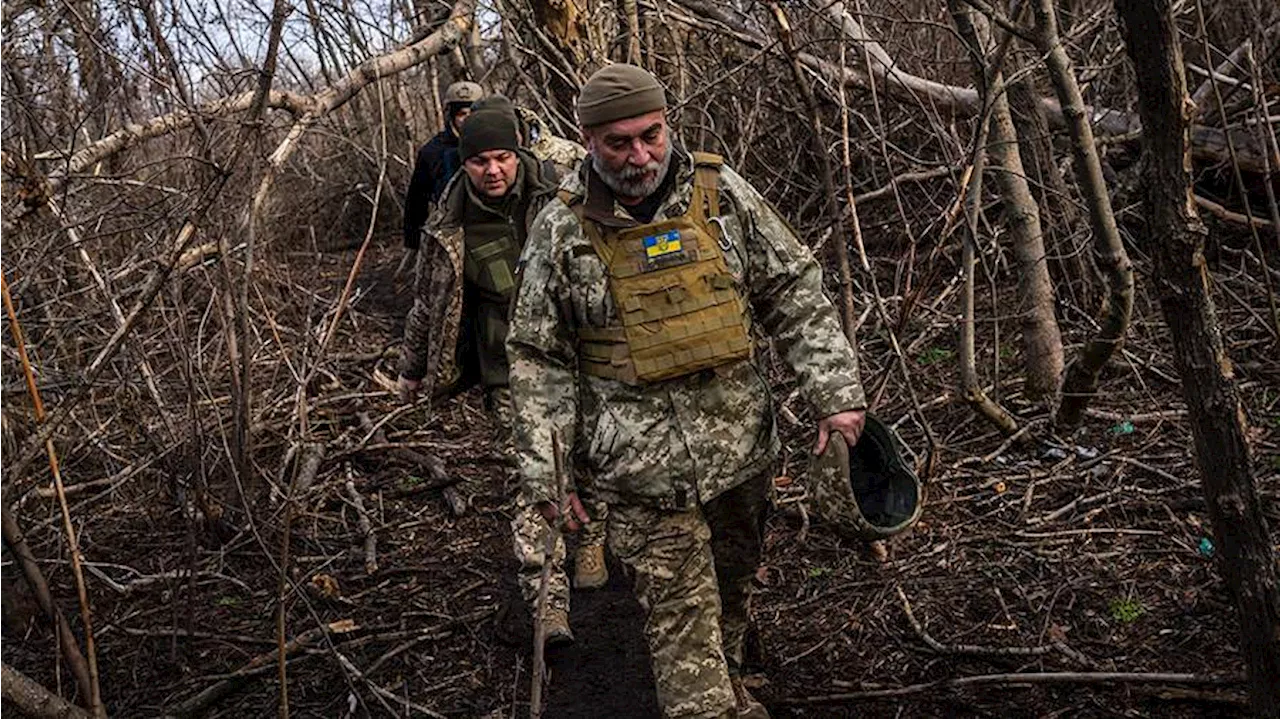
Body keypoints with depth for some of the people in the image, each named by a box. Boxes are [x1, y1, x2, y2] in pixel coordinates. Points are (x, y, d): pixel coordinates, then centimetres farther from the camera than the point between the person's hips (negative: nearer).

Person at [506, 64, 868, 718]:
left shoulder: (724, 194, -2)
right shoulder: (561, 230, -7)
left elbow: (796, 297, 3)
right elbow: (538, 358, -2)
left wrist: (836, 392, -5)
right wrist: (543, 470, -4)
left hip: (740, 443, 4)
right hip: (641, 466, -3)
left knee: (733, 583, 21)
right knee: (681, 616, -3)